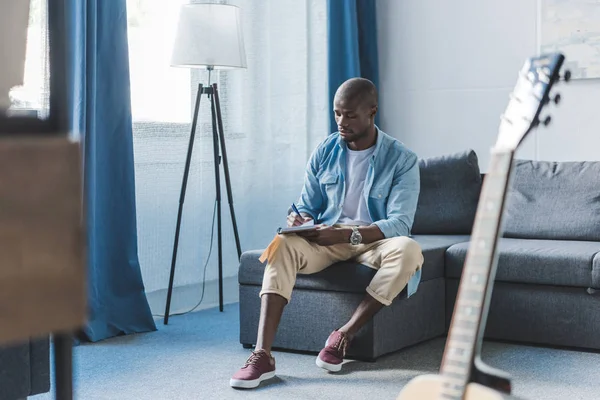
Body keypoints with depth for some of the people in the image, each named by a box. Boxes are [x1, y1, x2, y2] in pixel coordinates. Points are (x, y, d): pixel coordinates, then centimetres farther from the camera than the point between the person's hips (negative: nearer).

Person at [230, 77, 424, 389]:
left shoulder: (401, 159, -8)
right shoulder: (324, 152, 4)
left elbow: (399, 224, -16)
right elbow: (307, 207, 10)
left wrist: (347, 234, -30)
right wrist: (300, 220, -16)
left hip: (373, 240, -2)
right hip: (326, 238, 2)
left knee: (408, 250, -36)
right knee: (284, 244, -29)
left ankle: (344, 335, -25)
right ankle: (262, 354, -38)